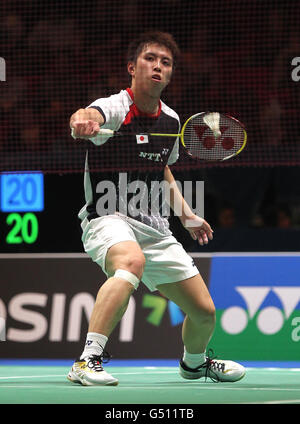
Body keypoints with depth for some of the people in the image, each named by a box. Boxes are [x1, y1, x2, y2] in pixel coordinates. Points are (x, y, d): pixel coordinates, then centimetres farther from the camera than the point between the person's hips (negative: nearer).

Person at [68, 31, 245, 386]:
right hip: (108, 219, -7)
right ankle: (87, 362, -42)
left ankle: (194, 362, 44)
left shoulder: (171, 120, 8)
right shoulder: (115, 108, -14)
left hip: (155, 228, 7)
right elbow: (87, 117, -40)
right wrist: (82, 120, -63)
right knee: (132, 262, -41)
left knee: (204, 310, 8)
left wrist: (185, 214, 20)